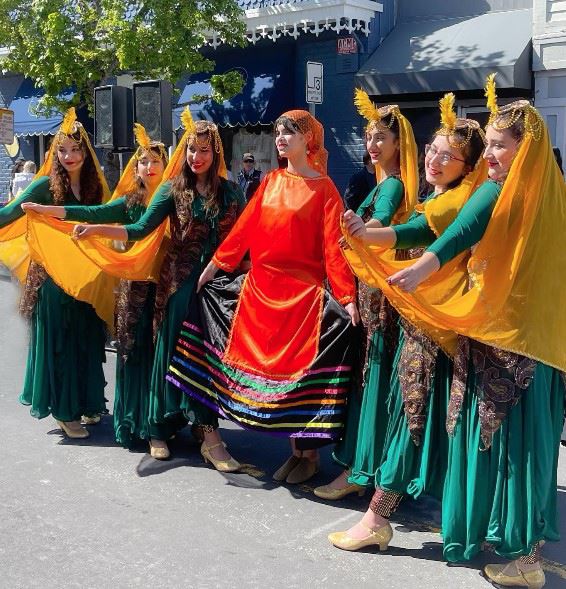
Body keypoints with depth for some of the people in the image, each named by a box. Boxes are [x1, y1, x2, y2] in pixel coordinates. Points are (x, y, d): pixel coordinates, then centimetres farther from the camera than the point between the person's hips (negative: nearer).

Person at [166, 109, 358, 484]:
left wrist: (348, 297, -18)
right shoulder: (270, 181, 11)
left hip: (303, 292, -5)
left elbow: (333, 245, -12)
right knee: (272, 365, 8)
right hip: (261, 287, 6)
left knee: (302, 368, -3)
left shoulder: (323, 188, -4)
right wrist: (213, 266, 10)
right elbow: (244, 228, 11)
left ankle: (309, 454, 13)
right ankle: (295, 449, 21)